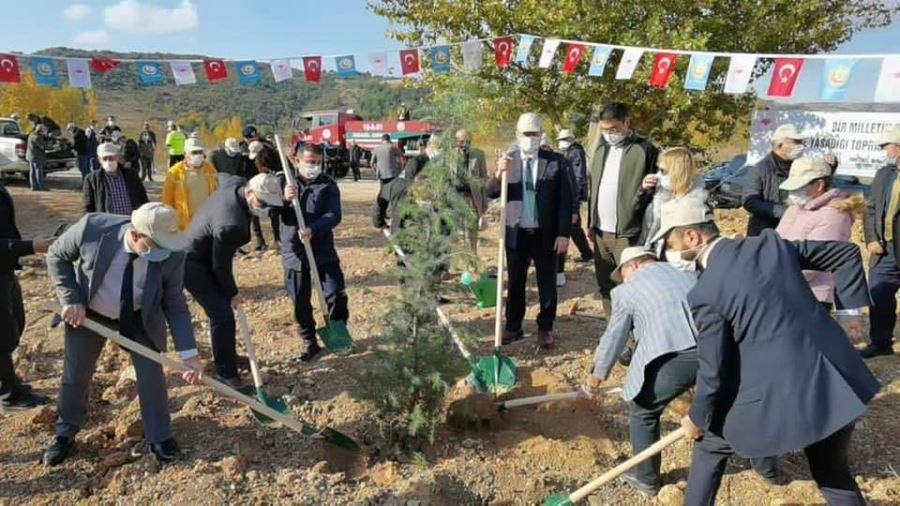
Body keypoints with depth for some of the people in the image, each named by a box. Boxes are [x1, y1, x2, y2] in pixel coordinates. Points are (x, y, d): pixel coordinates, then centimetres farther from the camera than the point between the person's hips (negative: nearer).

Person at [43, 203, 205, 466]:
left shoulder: (172, 254, -29)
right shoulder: (93, 228, -32)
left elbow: (175, 304, -18)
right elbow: (56, 256, -11)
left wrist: (189, 353, -23)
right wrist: (71, 300, -21)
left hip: (141, 317, 0)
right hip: (88, 313, 1)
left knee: (152, 374, 0)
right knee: (75, 375, 15)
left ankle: (159, 438, 22)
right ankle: (64, 434, 41)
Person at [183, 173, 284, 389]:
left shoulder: (235, 182, -13)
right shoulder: (231, 225, -37)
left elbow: (221, 175, 14)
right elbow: (221, 265, -25)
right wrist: (232, 293, -9)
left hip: (204, 255, 10)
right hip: (193, 264, -10)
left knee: (223, 306, 18)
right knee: (222, 314, -10)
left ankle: (226, 355, 35)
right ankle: (226, 373, 1)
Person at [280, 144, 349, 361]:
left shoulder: (328, 185, -2)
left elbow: (334, 215, -13)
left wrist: (313, 229, -30)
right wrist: (283, 199, -25)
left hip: (323, 251, -2)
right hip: (294, 252, 2)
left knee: (336, 294, -4)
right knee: (300, 302, 10)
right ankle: (309, 341, 26)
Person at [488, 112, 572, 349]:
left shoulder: (555, 161, -4)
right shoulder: (507, 160, 2)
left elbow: (565, 199, -4)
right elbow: (490, 193, -4)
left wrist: (563, 233, -9)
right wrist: (498, 173, -24)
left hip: (546, 234, -2)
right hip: (516, 233, 2)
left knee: (547, 284, 8)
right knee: (515, 283, 12)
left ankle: (545, 329, 22)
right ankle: (513, 327, 26)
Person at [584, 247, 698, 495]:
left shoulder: (627, 290, 12)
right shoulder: (688, 272, 26)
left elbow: (612, 339, 17)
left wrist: (595, 378, 32)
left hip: (672, 360, -5)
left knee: (643, 412, 20)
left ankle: (646, 478, 33)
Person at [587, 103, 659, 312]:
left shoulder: (645, 150, -7)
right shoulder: (601, 149, 14)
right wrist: (591, 222, 15)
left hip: (628, 234, -7)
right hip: (601, 232, 7)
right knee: (605, 287, 15)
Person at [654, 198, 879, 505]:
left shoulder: (705, 293, -15)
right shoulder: (772, 244, 3)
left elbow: (714, 370, -11)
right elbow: (846, 254, 14)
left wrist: (697, 418, 6)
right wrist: (849, 308, 18)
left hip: (777, 398, -6)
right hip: (836, 384, 7)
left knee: (710, 445, 21)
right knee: (833, 475, 27)